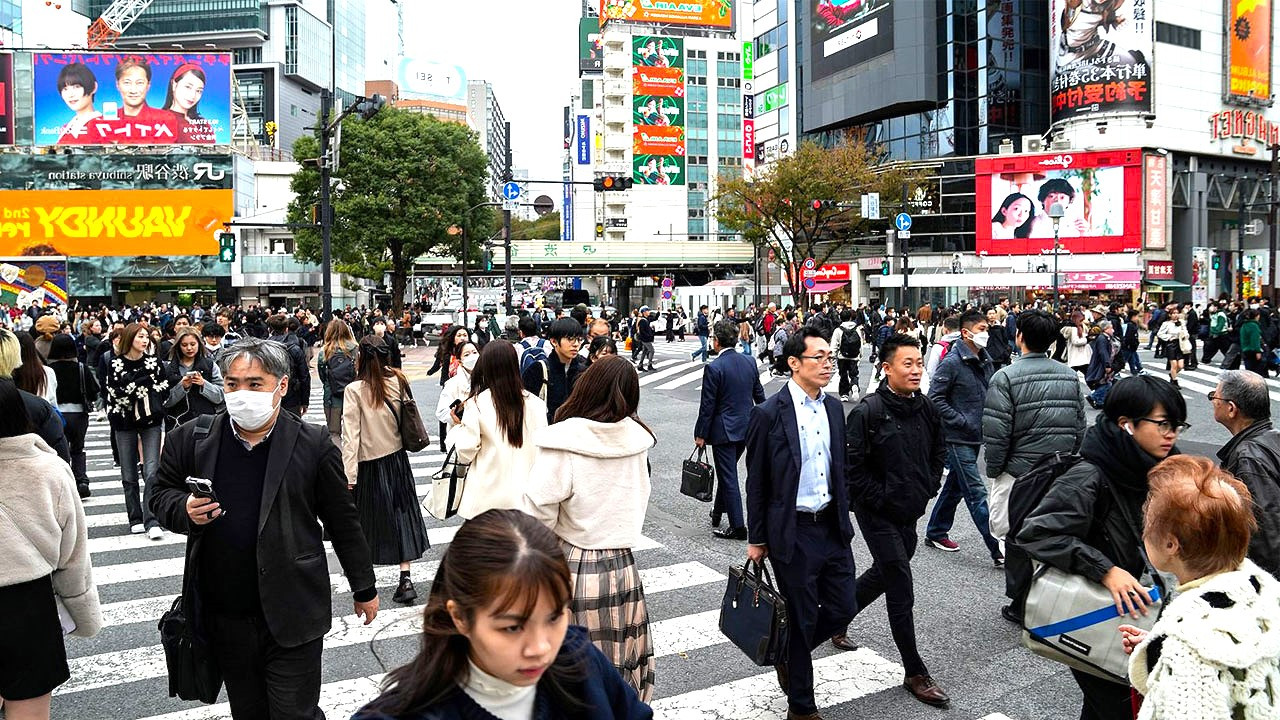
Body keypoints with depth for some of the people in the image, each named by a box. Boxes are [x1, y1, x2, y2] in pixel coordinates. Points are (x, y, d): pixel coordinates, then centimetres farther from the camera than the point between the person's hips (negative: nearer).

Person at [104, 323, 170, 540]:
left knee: (151, 472, -10)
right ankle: (135, 519, 20)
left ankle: (151, 522, -9)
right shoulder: (116, 364, -3)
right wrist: (144, 381, -14)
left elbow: (164, 390, 2)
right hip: (125, 423, 0)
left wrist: (134, 389, -6)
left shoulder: (154, 362, 1)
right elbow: (115, 394, -10)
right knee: (129, 475, 8)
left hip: (151, 421, 0)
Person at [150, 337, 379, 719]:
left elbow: (343, 522, -1)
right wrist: (185, 510, -13)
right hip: (223, 615, 4)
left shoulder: (313, 444, -7)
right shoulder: (191, 439, 0)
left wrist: (364, 589, 5)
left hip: (292, 616, -3)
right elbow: (161, 495, 12)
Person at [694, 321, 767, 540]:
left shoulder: (714, 368, -18)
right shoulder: (749, 361, 1)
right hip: (747, 427, 7)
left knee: (728, 477, 1)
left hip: (724, 429, -7)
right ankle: (718, 510, 38)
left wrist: (701, 434, -6)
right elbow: (759, 394, 11)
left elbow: (707, 405, -15)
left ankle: (738, 527, 4)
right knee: (728, 471, 23)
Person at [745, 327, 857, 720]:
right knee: (802, 620, 7)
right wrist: (756, 539, -4)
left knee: (841, 610, 12)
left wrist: (843, 517, 16)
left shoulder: (833, 407, 5)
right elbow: (756, 482, -8)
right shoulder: (769, 414, -14)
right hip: (793, 533, -6)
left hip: (832, 527, 6)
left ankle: (788, 655, 39)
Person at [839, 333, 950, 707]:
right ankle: (915, 673, 10)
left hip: (910, 512, 7)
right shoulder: (868, 411, -19)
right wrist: (881, 498, -15)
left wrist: (928, 489, 8)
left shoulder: (927, 409, 1)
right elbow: (852, 466, -18)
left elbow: (939, 452, 18)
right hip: (878, 514, -7)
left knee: (884, 574, 21)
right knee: (902, 590, -3)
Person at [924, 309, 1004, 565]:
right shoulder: (952, 362, -14)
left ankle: (936, 532, 32)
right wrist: (962, 422, -17)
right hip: (958, 438, -8)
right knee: (976, 493, -6)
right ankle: (998, 551, -5)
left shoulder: (985, 361, 8)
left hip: (975, 437, 8)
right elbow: (935, 398, -15)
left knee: (955, 487, 18)